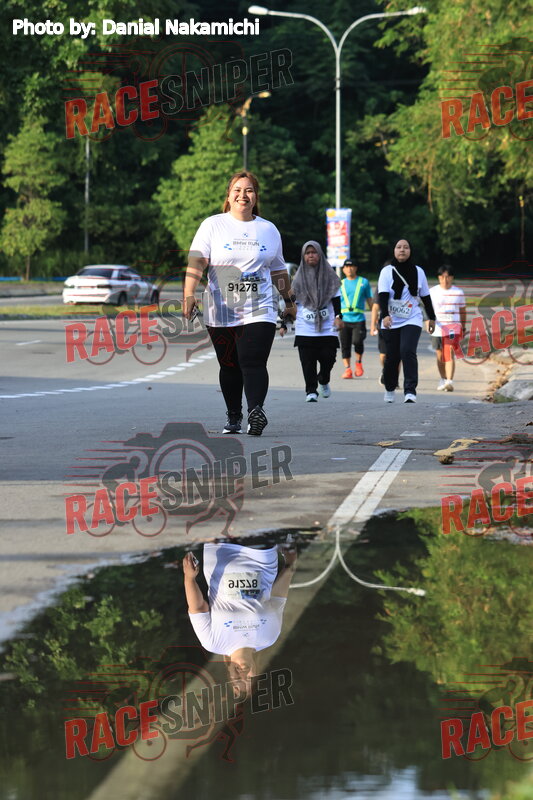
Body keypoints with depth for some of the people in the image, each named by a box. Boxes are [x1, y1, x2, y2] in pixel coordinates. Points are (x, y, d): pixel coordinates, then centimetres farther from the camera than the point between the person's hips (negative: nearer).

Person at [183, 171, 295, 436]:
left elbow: (278, 270, 22)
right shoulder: (213, 225, 3)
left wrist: (288, 300, 27)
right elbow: (196, 263, -7)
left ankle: (256, 409, -32)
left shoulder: (269, 230, 11)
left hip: (259, 311, 0)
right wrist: (189, 295, -19)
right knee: (229, 367, 7)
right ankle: (233, 416, 21)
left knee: (253, 363, -17)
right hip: (220, 312, 0)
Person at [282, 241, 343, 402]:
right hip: (305, 329, 0)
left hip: (327, 327, 0)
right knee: (308, 361, -6)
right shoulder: (299, 278, 7)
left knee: (328, 358, -4)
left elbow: (336, 298, 7)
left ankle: (323, 381, 25)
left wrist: (338, 317, -8)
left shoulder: (329, 275, 6)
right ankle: (311, 391, 4)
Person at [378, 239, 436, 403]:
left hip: (412, 320, 0)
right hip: (391, 322, 0)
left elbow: (425, 297, 15)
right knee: (392, 357, 4)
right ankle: (389, 389, 27)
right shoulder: (387, 271, -2)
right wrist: (385, 315, -28)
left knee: (408, 351, -19)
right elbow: (383, 295, -13)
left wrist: (431, 318, 18)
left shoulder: (418, 272, 5)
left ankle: (410, 391, -21)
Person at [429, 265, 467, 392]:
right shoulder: (432, 291, 5)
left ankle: (450, 381, -23)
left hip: (453, 327, -2)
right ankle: (443, 380, 29)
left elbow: (462, 311, 14)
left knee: (450, 355, -15)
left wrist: (463, 327, 17)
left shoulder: (458, 293, 6)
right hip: (437, 328, 2)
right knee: (440, 356, 12)